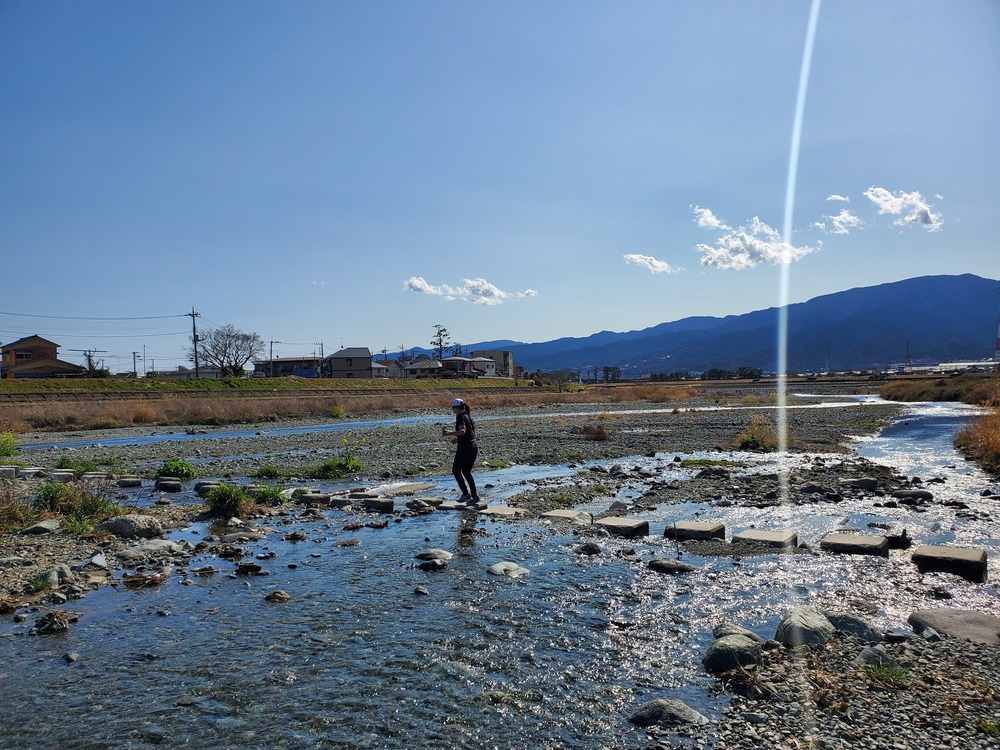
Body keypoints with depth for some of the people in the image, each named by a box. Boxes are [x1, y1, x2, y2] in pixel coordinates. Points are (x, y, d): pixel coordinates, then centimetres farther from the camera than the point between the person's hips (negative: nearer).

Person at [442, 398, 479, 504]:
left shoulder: (460, 416, -8)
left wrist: (450, 433, -18)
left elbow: (463, 431, -20)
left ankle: (466, 493, -2)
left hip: (464, 447, -8)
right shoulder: (468, 416, 17)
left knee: (456, 470, 5)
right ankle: (475, 496, 13)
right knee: (467, 472, 17)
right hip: (474, 446, 8)